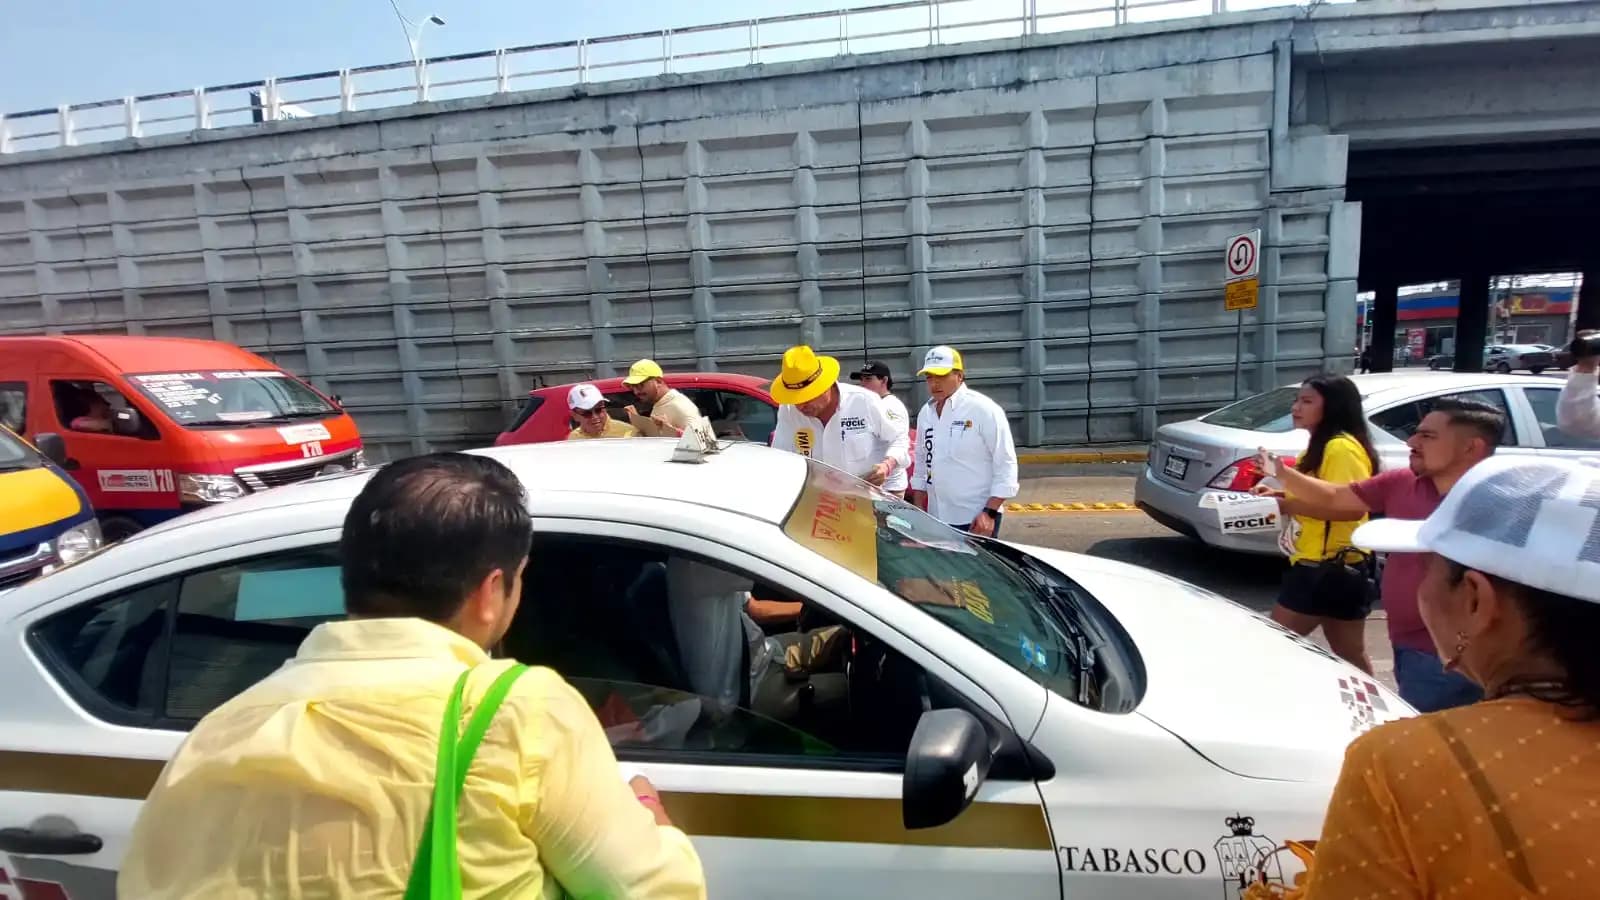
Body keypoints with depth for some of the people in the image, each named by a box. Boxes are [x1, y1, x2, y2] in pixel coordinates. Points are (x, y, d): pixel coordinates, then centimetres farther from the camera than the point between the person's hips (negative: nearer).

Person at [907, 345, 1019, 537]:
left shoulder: (984, 409, -10)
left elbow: (1006, 466, -11)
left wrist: (990, 512, -16)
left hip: (976, 520, -6)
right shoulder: (925, 413, 9)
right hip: (936, 518, 6)